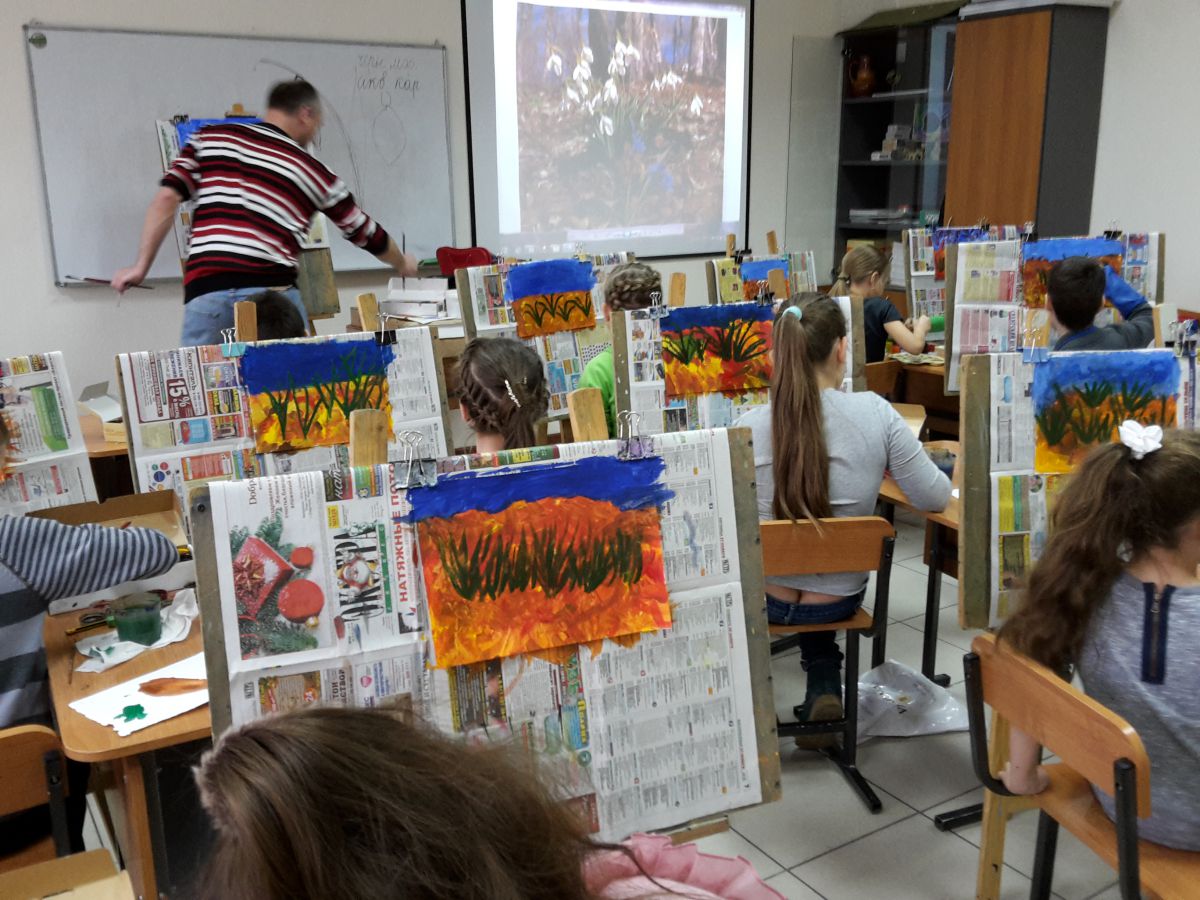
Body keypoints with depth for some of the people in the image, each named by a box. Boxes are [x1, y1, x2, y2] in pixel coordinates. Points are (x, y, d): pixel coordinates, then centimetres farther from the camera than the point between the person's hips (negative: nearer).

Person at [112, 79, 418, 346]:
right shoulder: (313, 171, 15)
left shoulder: (210, 138, 16)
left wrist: (141, 267, 9)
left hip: (205, 292, 1)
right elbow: (366, 233, 26)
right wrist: (402, 264, 44)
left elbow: (167, 197, 5)